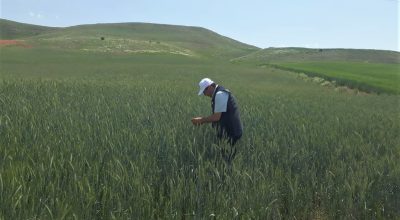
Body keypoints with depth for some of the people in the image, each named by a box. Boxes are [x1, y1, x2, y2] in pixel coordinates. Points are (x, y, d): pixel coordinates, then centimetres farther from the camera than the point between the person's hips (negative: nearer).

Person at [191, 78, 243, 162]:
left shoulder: (219, 94, -18)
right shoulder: (219, 93, 14)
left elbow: (216, 117, -20)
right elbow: (218, 116, 18)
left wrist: (201, 120, -8)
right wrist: (202, 120, 11)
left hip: (230, 133, -10)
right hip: (230, 130, 10)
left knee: (226, 159, -1)